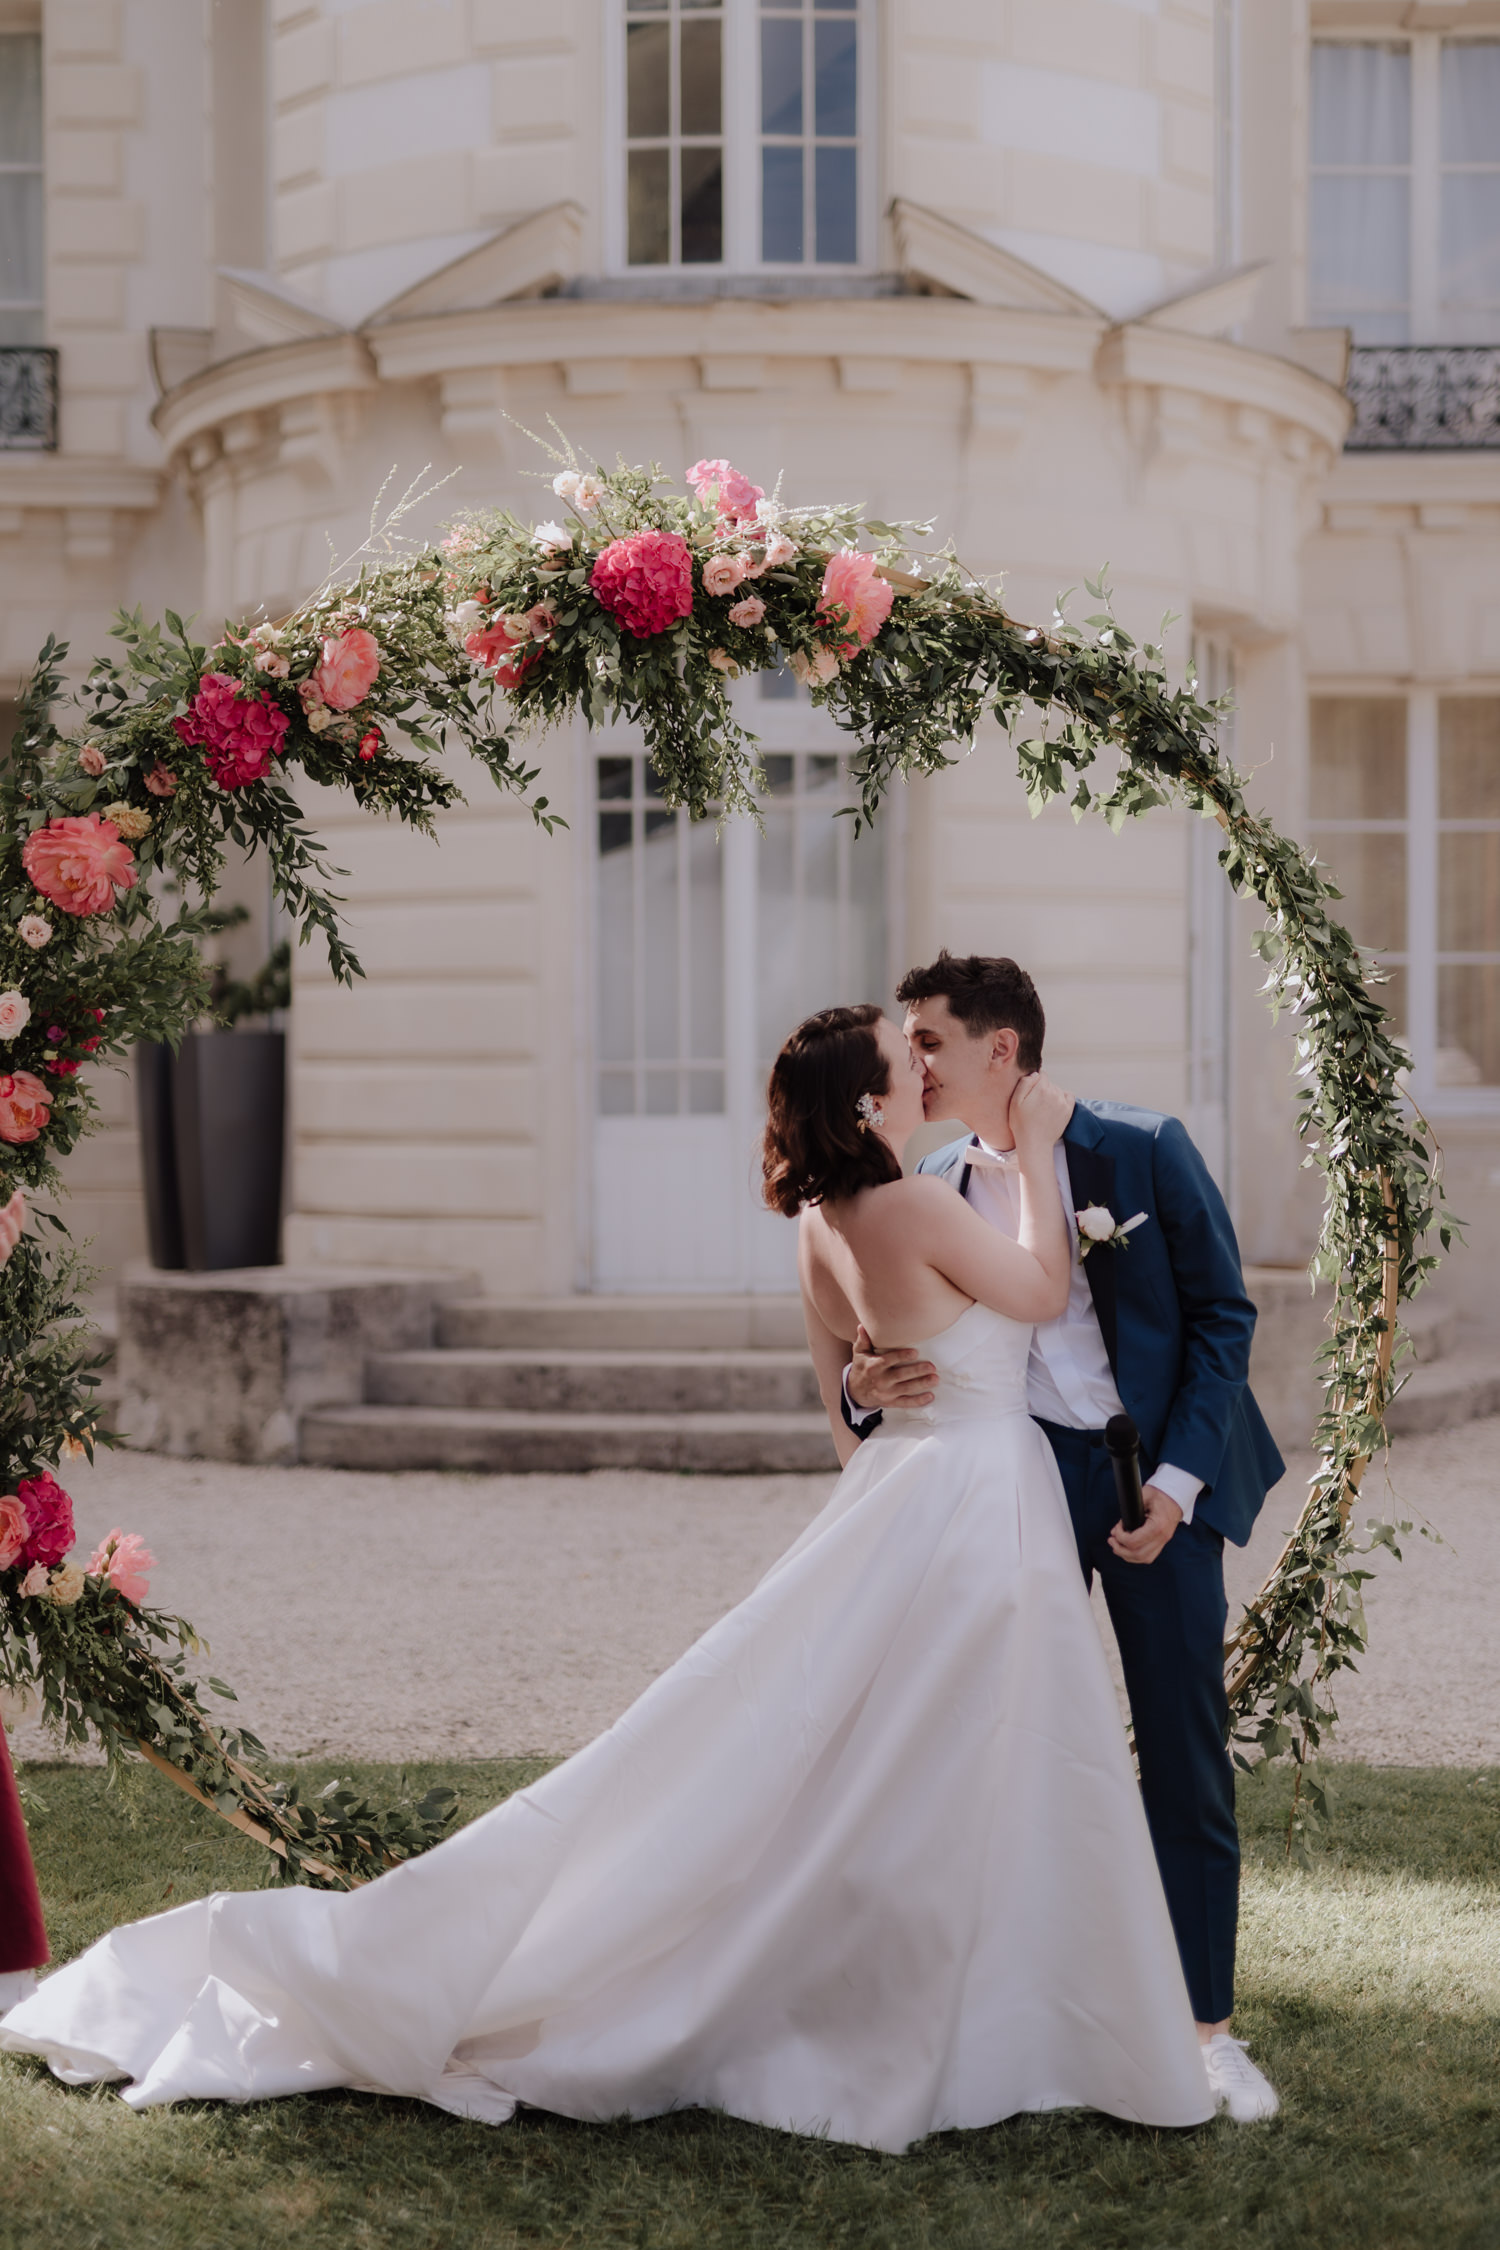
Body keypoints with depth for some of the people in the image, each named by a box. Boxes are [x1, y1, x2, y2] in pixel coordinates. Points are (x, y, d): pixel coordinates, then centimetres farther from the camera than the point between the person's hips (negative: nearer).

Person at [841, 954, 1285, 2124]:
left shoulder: (1142, 1149, -8)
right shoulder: (924, 1190, 0)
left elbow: (1222, 1314, -4)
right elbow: (886, 1348, 7)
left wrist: (1175, 1481, -11)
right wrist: (865, 1388, -18)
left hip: (1157, 1476, -2)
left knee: (1186, 1754, 1)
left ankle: (1204, 2026, 13)